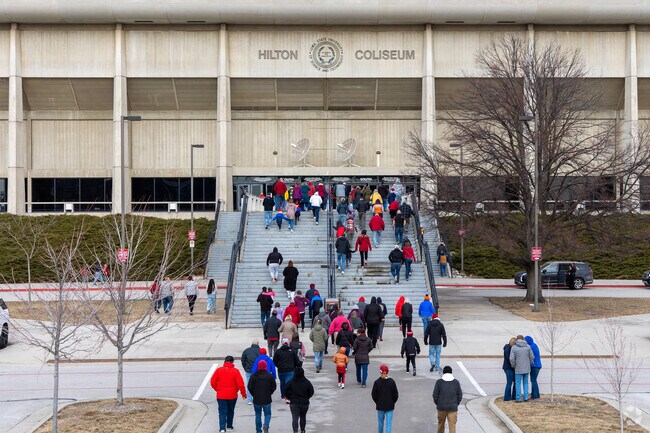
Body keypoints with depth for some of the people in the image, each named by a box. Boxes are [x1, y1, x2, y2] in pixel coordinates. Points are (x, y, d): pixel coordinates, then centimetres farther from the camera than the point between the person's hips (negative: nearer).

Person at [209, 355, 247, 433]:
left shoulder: (218, 370, -4)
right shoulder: (235, 371, -8)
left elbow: (212, 382, -1)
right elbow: (240, 384, -10)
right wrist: (243, 394, 1)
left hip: (221, 395, 0)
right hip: (232, 396, 0)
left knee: (222, 412, 1)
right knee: (230, 411, 19)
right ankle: (229, 426, 30)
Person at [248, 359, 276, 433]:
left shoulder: (254, 376, -5)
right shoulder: (269, 376, -4)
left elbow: (250, 387, -4)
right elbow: (274, 387, 0)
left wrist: (254, 394, 11)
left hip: (257, 399, 1)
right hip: (267, 399, -1)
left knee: (258, 415, 13)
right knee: (267, 414, 11)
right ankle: (266, 426, -15)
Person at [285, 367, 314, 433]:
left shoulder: (291, 382, -7)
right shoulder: (307, 382, -6)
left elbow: (286, 391, -5)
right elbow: (311, 392, -3)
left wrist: (289, 398, 10)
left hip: (294, 403, -1)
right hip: (304, 403, 1)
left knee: (295, 418, -4)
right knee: (303, 417, 19)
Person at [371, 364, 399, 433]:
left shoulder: (377, 382, -12)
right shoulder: (392, 382, -10)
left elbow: (373, 395, -6)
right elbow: (396, 395, -4)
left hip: (380, 406, 1)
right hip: (390, 406, -1)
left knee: (380, 422, 16)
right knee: (389, 423, 0)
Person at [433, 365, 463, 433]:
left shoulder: (439, 382, -5)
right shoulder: (456, 382, 0)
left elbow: (435, 395, -4)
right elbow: (460, 396, 4)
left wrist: (437, 404, 12)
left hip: (441, 407, 0)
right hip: (453, 408, 0)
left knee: (441, 424, 18)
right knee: (452, 425, -3)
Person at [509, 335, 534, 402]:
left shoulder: (514, 348, -8)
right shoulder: (528, 346, -2)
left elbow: (512, 359, -11)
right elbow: (532, 357, 0)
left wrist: (513, 366, 5)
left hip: (518, 369, -3)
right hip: (526, 369, 3)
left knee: (518, 384, 4)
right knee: (525, 383, 14)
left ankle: (518, 398, 3)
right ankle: (526, 397, 13)